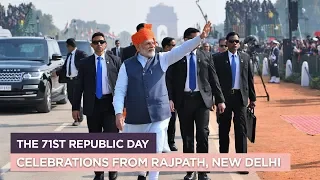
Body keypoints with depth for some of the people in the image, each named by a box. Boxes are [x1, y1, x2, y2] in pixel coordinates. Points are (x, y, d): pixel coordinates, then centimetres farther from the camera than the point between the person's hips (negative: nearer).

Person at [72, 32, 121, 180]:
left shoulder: (115, 61, 4)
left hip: (110, 103, -2)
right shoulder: (85, 63, 6)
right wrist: (75, 107, 1)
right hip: (93, 104, 2)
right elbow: (79, 86, 6)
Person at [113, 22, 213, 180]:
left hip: (159, 116, -1)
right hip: (135, 118, 1)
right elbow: (119, 91, -4)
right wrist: (119, 113, -16)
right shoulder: (127, 65, -3)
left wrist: (200, 37, -26)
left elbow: (182, 49, -12)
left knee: (155, 151, -4)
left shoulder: (162, 59, 0)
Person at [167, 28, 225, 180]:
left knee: (203, 134, -5)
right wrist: (170, 99, -9)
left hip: (202, 99, 0)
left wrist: (220, 99, 3)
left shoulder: (206, 56, 6)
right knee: (187, 136, 7)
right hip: (184, 99, 0)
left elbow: (213, 78, 7)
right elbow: (171, 80, 2)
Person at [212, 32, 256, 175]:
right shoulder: (218, 58, -1)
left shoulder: (245, 57, 8)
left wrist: (252, 98, 9)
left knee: (241, 130, -1)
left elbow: (249, 78, 10)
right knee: (223, 129, 9)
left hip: (240, 97, 1)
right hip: (224, 97, -1)